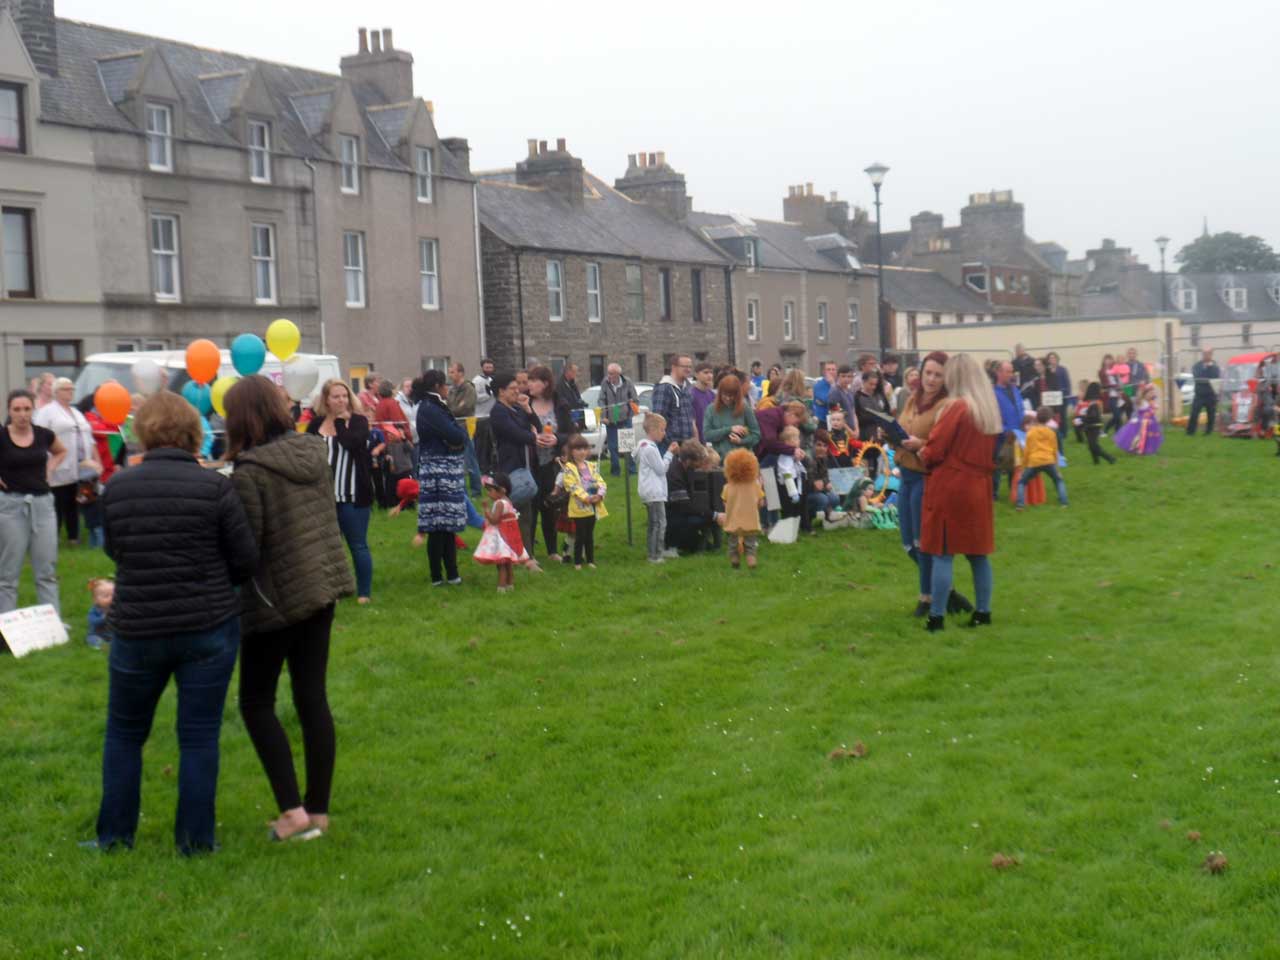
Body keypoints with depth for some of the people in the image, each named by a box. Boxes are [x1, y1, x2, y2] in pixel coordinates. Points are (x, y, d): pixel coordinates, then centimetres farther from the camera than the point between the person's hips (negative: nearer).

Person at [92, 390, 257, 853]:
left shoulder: (117, 487, -5)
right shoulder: (214, 486, -12)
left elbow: (114, 550, 7)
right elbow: (246, 560, -7)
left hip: (137, 629, 2)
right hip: (210, 628, -2)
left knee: (124, 732, 20)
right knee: (199, 737, 8)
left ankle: (114, 835, 28)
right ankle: (195, 841, 15)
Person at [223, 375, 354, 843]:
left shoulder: (249, 473, -18)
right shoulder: (314, 453, 3)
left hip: (277, 597, -7)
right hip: (323, 586, 7)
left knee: (256, 702, 7)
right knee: (313, 698, 11)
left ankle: (293, 811, -1)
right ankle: (319, 810, 16)